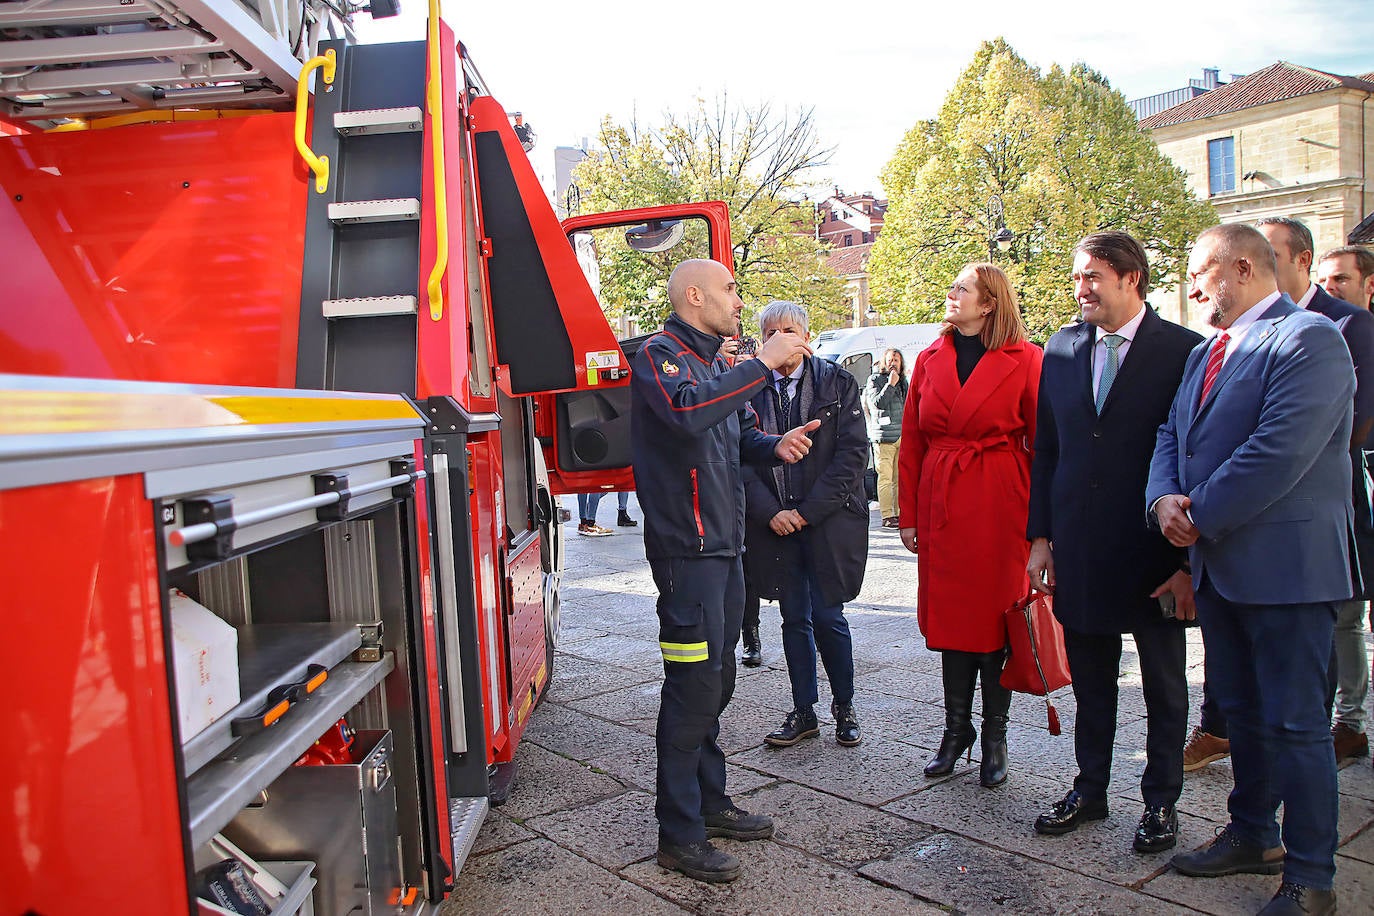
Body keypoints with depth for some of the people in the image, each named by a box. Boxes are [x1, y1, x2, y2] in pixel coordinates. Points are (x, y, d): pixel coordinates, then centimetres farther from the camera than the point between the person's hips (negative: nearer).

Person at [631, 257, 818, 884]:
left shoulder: (717, 363, 18)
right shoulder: (659, 355, -10)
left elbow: (739, 437, 22)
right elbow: (686, 412, -31)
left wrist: (775, 446, 0)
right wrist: (764, 363, -26)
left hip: (725, 546, 9)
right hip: (686, 550, -9)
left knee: (715, 682, 16)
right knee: (694, 687, -6)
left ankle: (709, 801, 30)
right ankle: (678, 833, 6)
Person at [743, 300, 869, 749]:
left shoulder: (837, 383, -1)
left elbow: (852, 454, -6)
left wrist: (807, 511, -12)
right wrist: (769, 512, -10)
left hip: (829, 522, -2)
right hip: (774, 523, 2)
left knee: (828, 617, 0)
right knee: (794, 619, 10)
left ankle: (844, 707, 22)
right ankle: (803, 712, 23)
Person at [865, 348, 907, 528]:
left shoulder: (903, 381, 20)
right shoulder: (875, 380, 2)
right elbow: (877, 403, -12)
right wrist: (890, 384, -11)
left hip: (903, 436, 6)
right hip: (884, 436, -6)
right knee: (885, 478, -8)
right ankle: (887, 516, -7)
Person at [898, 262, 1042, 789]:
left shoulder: (1023, 360, -3)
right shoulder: (930, 359, 9)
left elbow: (1044, 443, -4)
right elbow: (911, 442, 10)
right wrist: (908, 514, 7)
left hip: (1000, 506, -3)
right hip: (941, 503, 4)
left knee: (996, 616, 4)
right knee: (949, 617, 9)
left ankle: (994, 740, 20)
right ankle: (956, 731, 24)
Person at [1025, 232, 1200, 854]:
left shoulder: (1185, 350, -8)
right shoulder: (1061, 350, 5)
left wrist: (1190, 557, -11)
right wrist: (1041, 536, 5)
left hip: (1155, 551, -4)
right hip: (1080, 549, 4)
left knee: (1164, 686, 12)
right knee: (1090, 681, 16)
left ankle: (1161, 801, 28)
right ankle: (1090, 789, 32)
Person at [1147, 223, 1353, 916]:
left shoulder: (1309, 338, -12)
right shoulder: (1204, 354, 16)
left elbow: (1280, 450, -22)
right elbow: (1171, 436, 13)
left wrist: (1201, 516, -16)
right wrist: (1164, 499, -7)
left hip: (1285, 565, -8)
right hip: (1219, 565, 9)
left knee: (1294, 723, 0)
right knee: (1241, 713, 19)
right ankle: (1253, 836, 34)